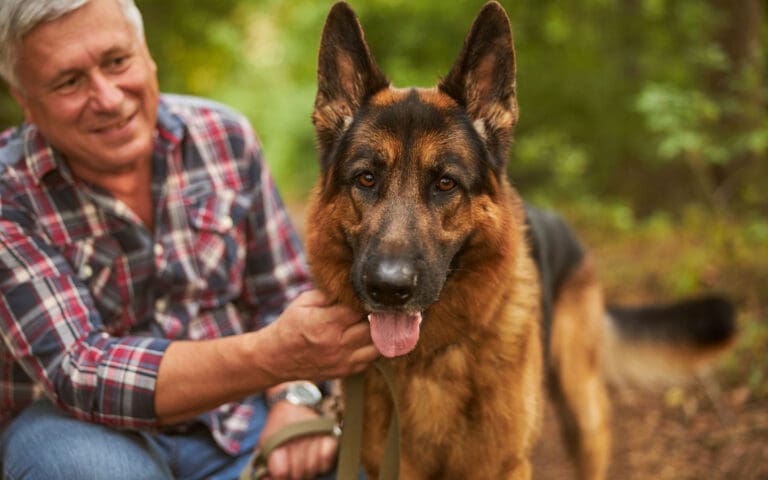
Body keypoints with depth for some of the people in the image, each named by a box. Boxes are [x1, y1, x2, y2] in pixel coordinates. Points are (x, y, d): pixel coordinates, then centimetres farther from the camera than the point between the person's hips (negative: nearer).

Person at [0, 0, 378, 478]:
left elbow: (283, 296, 5)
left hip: (232, 418, 3)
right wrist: (272, 357, -38)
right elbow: (79, 373, -25)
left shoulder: (223, 136, -3)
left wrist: (294, 396, -17)